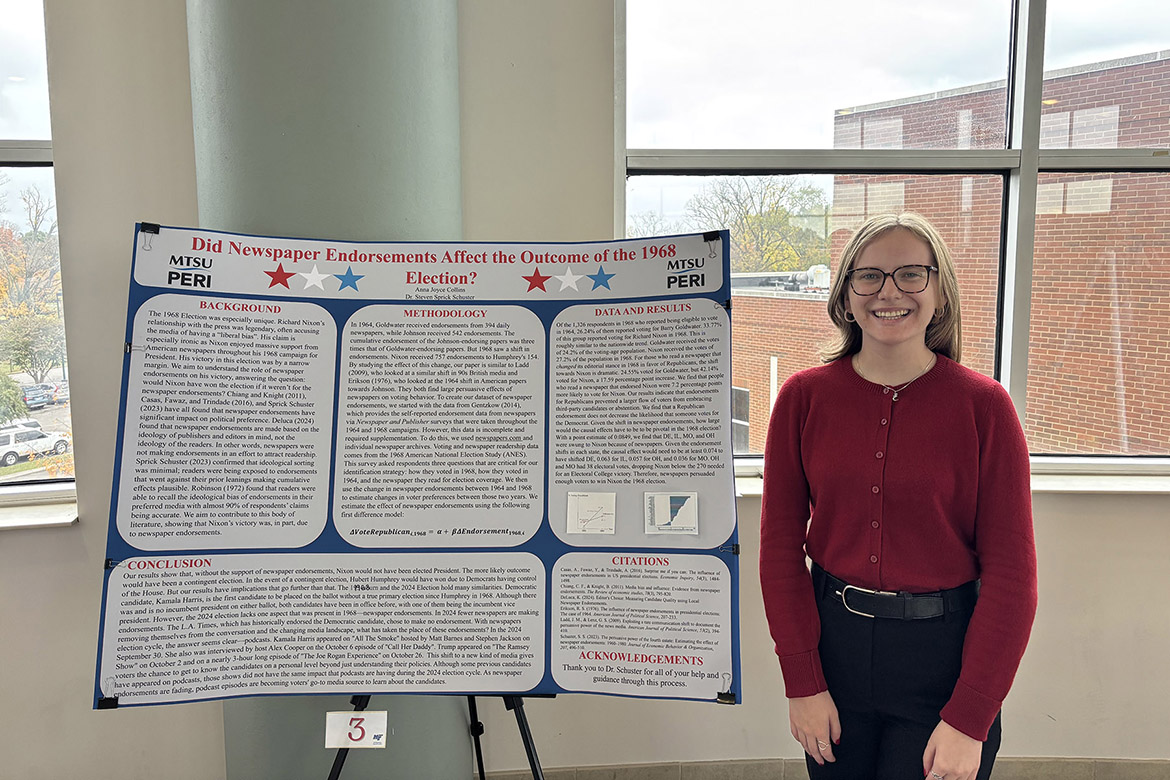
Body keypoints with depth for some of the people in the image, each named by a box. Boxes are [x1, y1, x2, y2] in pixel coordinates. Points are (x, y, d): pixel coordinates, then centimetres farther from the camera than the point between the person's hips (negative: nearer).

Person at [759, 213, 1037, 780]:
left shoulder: (983, 405, -9)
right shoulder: (804, 397, -5)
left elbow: (1010, 569, -8)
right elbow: (781, 544, -2)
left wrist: (969, 719, -12)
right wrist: (802, 682, -6)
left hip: (945, 649, -1)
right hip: (832, 642, 2)